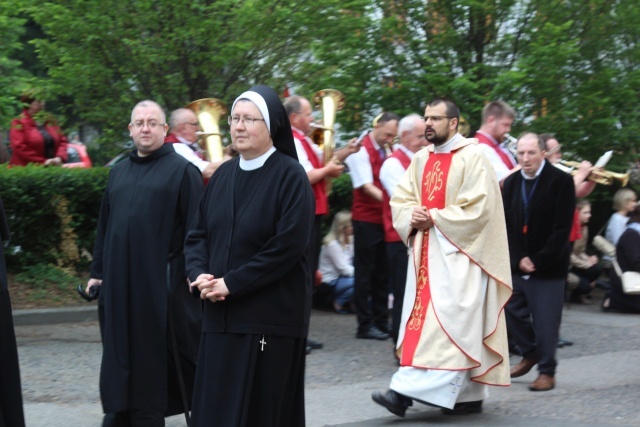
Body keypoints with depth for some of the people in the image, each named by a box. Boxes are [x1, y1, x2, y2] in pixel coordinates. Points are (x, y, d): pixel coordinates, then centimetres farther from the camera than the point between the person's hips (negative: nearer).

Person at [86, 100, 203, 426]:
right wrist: (98, 271, 14)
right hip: (119, 281, 5)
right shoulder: (118, 172, 15)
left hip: (162, 280, -5)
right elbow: (104, 225, 17)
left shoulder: (182, 170, -2)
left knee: (159, 357, 1)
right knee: (122, 356, 9)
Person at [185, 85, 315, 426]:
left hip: (271, 315, -6)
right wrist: (200, 274, -8)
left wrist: (231, 283, -16)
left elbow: (288, 245, -16)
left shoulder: (290, 176, -8)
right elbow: (197, 233, 12)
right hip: (221, 315, 6)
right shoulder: (223, 175, 12)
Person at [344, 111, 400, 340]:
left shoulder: (386, 150, 10)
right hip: (366, 218, -7)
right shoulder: (362, 151, -10)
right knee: (365, 272, -1)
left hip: (385, 218, 7)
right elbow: (366, 186, -17)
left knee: (382, 273, 11)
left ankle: (381, 321, 19)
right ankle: (365, 325, 3)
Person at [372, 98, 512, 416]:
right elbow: (400, 200, 13)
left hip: (456, 253, -7)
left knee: (446, 321, -12)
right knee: (420, 318, 5)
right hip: (425, 251, 8)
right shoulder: (421, 159, 12)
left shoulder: (472, 158, -8)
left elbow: (478, 208, -15)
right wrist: (413, 217, -9)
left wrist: (435, 218, -14)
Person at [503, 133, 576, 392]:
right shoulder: (511, 183, 7)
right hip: (517, 264, 5)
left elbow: (562, 228, -13)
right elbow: (507, 224, 5)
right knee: (511, 311, 8)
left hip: (548, 265, -5)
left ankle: (547, 371, 9)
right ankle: (530, 354, 30)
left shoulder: (561, 181, -9)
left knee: (546, 320, -3)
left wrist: (538, 260, -14)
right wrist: (518, 258, -8)